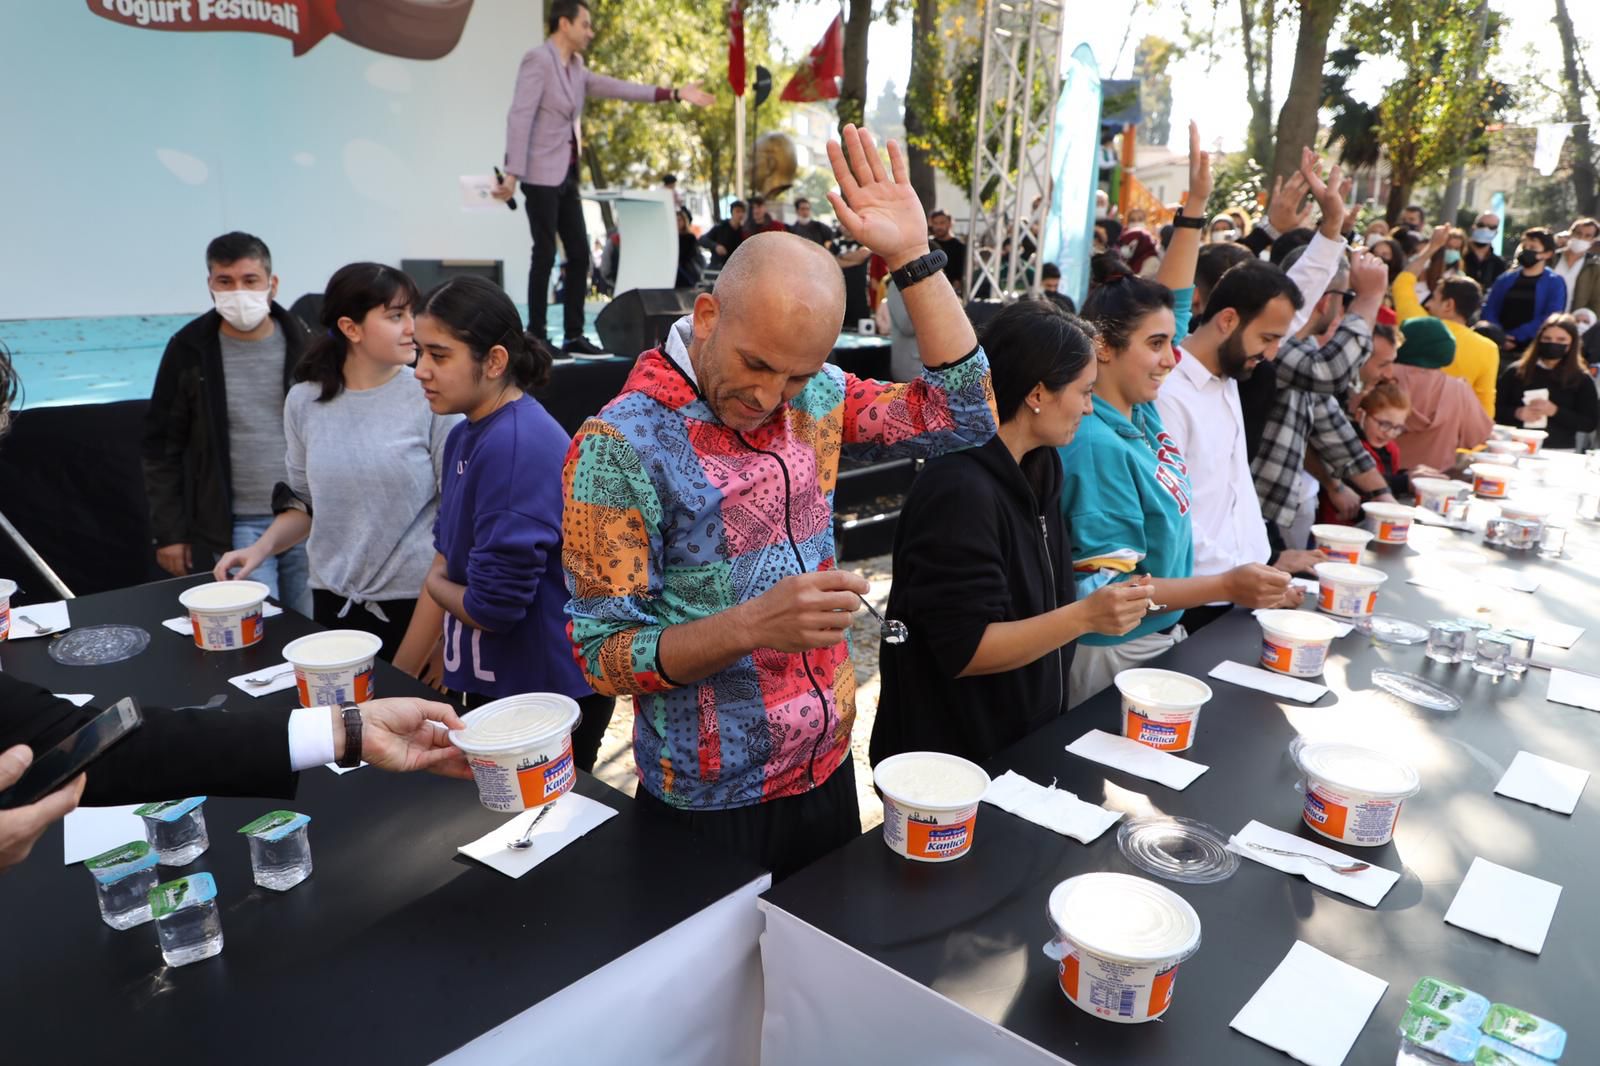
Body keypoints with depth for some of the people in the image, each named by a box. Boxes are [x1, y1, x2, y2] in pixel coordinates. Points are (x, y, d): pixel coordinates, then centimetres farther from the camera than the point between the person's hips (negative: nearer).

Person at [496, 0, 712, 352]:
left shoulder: (576, 68, 15)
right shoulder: (538, 59, -10)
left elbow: (617, 88, 14)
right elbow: (519, 116, -17)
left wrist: (673, 94, 10)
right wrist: (512, 173, -25)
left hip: (567, 176, 8)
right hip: (542, 175, -8)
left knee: (580, 255, 6)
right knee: (545, 254, -7)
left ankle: (573, 335, 11)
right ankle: (536, 335, 1)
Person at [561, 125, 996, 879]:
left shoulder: (816, 398, -1)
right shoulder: (620, 446, -18)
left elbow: (964, 416, -3)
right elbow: (600, 654, -17)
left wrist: (914, 258, -10)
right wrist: (749, 626, -33)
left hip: (828, 773, 6)